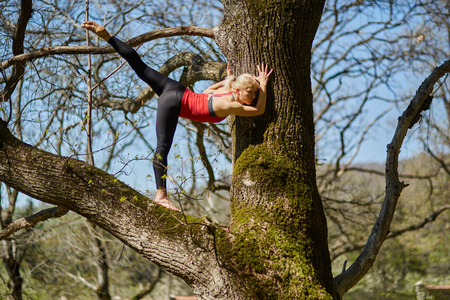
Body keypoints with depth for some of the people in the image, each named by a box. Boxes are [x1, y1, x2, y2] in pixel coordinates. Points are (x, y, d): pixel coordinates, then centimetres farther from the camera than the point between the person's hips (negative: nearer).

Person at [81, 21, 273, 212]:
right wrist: (264, 84, -11)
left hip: (175, 90, 9)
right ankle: (161, 195, -17)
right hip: (173, 103, -9)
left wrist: (226, 80, 29)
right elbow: (259, 110, -17)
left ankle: (105, 35, 16)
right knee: (163, 147, -12)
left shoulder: (227, 89, 4)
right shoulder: (228, 105, -21)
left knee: (140, 68, 13)